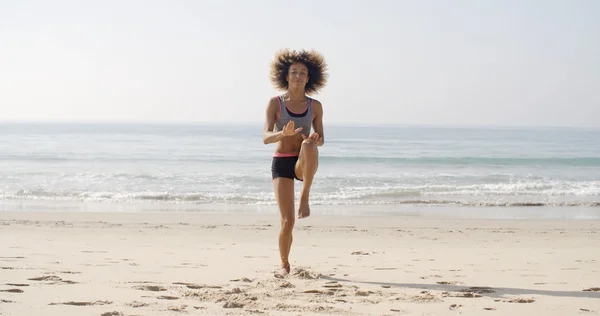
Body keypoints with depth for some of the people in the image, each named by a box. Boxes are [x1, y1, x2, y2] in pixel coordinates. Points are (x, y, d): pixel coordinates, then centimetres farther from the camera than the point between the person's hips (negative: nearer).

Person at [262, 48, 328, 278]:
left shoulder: (315, 106, 5)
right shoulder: (275, 103, -1)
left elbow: (320, 139, 12)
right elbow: (266, 138, -11)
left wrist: (316, 140, -14)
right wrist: (283, 133, -33)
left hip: (304, 164, 1)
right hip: (281, 163, -1)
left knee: (308, 145, -38)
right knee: (287, 220, -9)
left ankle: (304, 197, -24)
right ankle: (284, 265, 15)